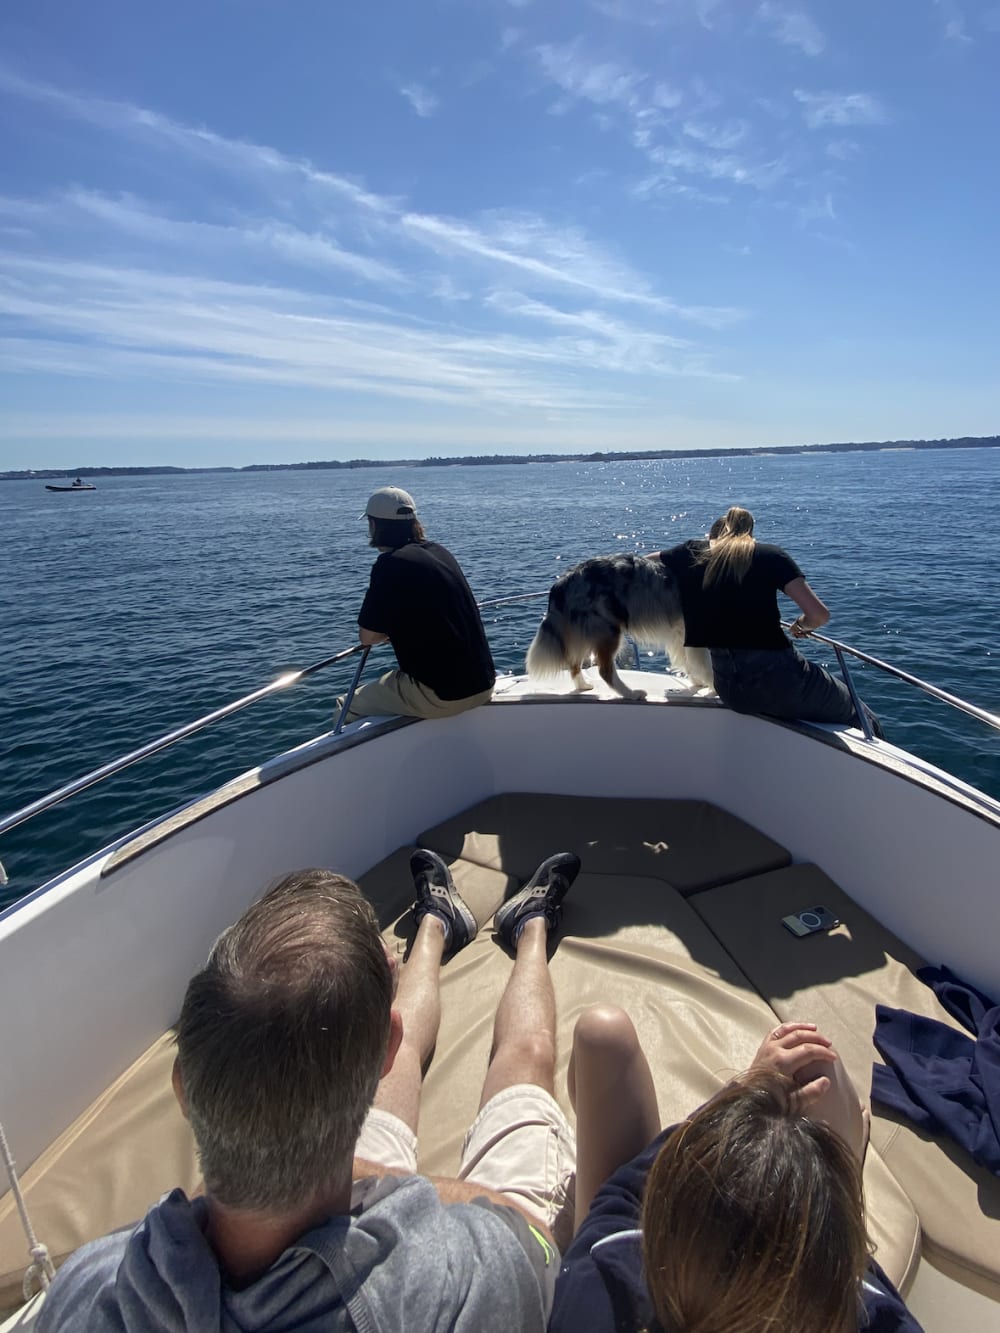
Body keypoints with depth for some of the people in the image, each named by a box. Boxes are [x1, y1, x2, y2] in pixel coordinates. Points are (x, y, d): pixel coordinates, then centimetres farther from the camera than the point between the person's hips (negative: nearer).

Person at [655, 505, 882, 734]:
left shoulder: (692, 553, 9)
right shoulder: (771, 555, 3)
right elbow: (819, 615, -5)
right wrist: (801, 626, 18)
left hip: (728, 690, 4)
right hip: (776, 674, -4)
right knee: (862, 718, 18)